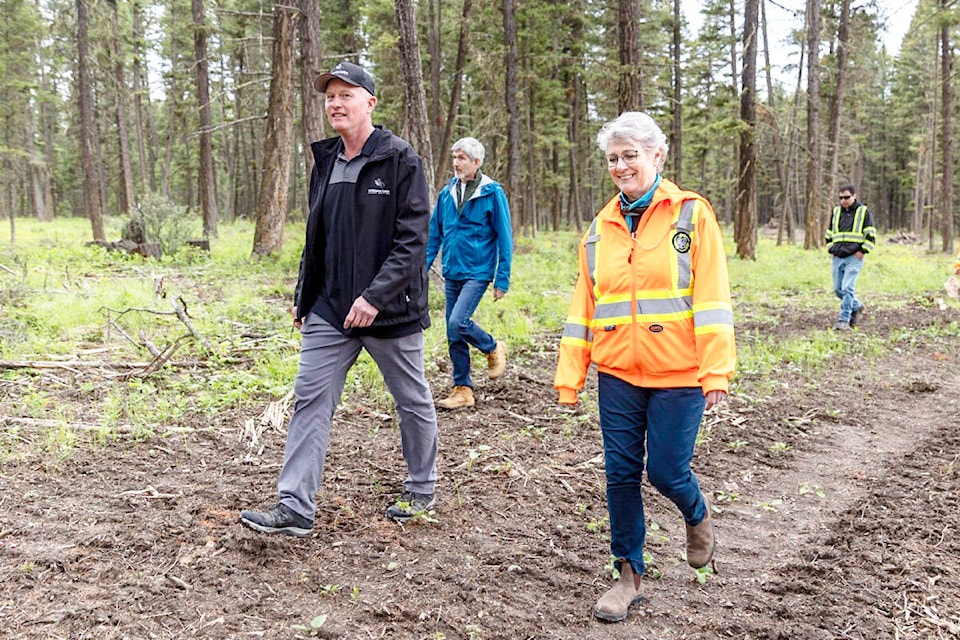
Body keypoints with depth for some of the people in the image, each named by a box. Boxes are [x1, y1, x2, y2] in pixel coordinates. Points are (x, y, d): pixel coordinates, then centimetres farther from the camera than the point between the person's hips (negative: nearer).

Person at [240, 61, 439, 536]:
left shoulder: (399, 159, -10)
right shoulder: (326, 162, 10)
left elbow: (413, 239, -16)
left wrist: (376, 296, -24)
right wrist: (303, 299, 15)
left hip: (389, 309, -6)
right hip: (330, 309, 6)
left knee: (412, 401, 10)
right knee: (310, 400, 0)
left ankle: (421, 490, 30)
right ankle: (295, 509, 4)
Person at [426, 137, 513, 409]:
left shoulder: (493, 193, -7)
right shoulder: (447, 193, 7)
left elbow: (504, 239, -6)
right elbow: (434, 235, 13)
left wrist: (502, 279, -8)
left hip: (478, 272, -5)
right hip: (452, 273, 6)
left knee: (458, 323, -20)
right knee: (454, 336, 7)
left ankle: (494, 348, 9)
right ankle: (462, 390, 19)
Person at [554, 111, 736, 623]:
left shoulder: (691, 214, -2)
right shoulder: (602, 226, 9)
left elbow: (712, 299, -7)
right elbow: (583, 306, 10)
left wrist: (716, 371, -13)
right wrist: (569, 377, 7)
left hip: (677, 374, -4)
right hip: (617, 374, 4)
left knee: (666, 470, 0)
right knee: (621, 473, 5)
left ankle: (697, 517, 35)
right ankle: (629, 576, 21)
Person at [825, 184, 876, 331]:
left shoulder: (863, 212, -1)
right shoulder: (836, 212, 13)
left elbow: (871, 236, -3)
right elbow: (829, 234, 24)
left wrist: (862, 251, -10)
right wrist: (831, 250, 13)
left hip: (854, 258, -6)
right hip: (837, 258, 6)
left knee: (847, 288, -14)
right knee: (838, 289, 8)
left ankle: (844, 320, -10)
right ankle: (856, 306, 33)